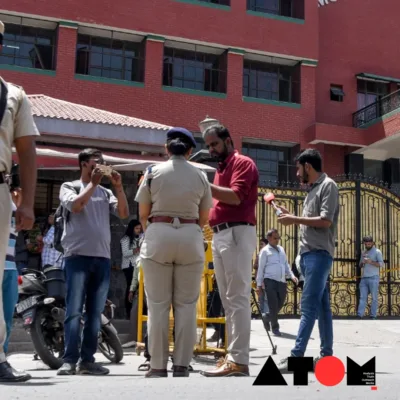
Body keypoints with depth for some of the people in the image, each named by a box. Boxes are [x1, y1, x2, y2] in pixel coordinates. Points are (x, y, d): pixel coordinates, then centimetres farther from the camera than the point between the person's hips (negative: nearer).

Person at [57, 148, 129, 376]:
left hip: (103, 258, 4)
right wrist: (93, 183, -6)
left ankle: (87, 360, 7)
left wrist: (118, 186, 0)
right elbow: (75, 205, -11)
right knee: (74, 311, -8)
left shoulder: (106, 193, 17)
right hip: (78, 256, -4)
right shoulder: (69, 187, 8)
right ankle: (70, 360, -8)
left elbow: (124, 214, 7)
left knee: (95, 313, 4)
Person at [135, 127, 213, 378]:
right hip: (191, 238, 1)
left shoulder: (153, 172, 3)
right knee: (186, 304, 6)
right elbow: (204, 218, 12)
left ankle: (159, 367, 5)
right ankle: (182, 365, 6)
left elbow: (143, 215, 8)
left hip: (158, 235, -1)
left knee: (158, 304, 3)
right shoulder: (200, 176, 7)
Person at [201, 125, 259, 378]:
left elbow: (235, 196, -16)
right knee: (228, 299, 8)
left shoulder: (243, 163, -1)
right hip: (220, 235, 9)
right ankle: (234, 355, 13)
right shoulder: (221, 168, 25)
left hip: (236, 234, -9)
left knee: (238, 298, -11)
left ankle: (239, 361, -12)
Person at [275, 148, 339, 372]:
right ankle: (326, 354, 10)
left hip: (319, 254, -9)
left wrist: (295, 219, -10)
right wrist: (291, 217, 15)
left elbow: (325, 221, -15)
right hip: (308, 254, 9)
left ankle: (296, 356, -18)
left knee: (309, 306, -13)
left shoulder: (328, 186, -5)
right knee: (321, 306, 8)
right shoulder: (313, 190, 22)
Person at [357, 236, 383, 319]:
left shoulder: (377, 252, 4)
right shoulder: (363, 253, 21)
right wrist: (362, 263, 1)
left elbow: (381, 264, -6)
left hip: (373, 278, -5)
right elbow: (360, 265, 24)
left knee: (374, 298, -3)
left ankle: (373, 316, -2)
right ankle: (359, 315, -10)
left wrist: (371, 262, -18)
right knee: (362, 297, -3)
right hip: (364, 278, 5)